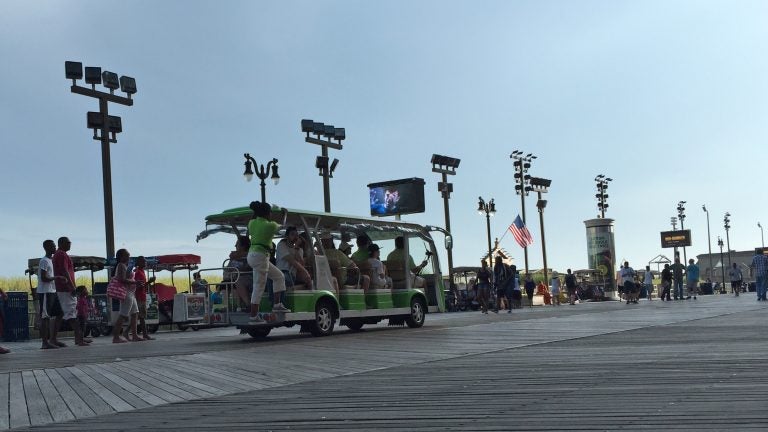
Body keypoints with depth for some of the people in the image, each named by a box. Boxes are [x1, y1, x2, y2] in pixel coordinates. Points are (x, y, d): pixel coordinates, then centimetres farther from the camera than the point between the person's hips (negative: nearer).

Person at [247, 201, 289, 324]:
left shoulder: (252, 223, 6)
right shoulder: (270, 225, -12)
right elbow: (281, 225, 10)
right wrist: (285, 214, 30)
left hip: (252, 254, 9)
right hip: (261, 255, -9)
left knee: (279, 276, 18)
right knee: (258, 288, -4)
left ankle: (277, 304, 16)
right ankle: (253, 316, -2)